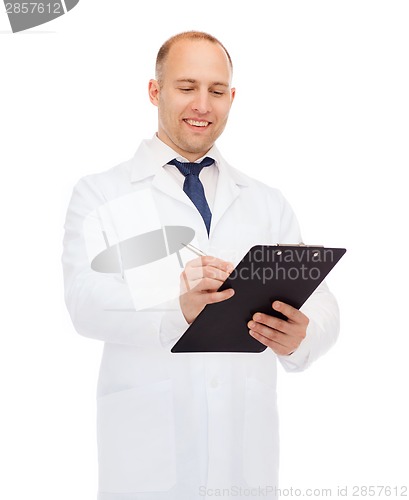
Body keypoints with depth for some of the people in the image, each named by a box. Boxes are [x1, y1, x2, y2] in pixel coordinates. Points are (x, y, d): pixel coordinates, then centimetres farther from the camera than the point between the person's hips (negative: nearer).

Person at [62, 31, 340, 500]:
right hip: (148, 454, -3)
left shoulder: (268, 205, 12)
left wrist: (300, 335, -24)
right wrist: (176, 304, -35)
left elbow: (318, 302, 0)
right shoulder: (99, 195, 2)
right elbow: (86, 300, -14)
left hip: (247, 452, 3)